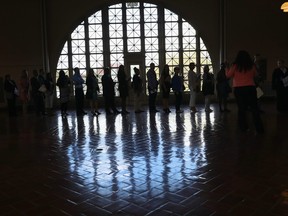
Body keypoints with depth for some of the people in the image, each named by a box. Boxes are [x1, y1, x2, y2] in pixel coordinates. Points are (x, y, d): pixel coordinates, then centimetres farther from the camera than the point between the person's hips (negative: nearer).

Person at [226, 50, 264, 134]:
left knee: (241, 108, 9)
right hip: (250, 88, 1)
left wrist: (227, 68, 18)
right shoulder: (251, 65, 0)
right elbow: (255, 75, 16)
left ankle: (243, 127, 11)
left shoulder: (235, 66, -6)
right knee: (254, 108, 4)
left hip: (238, 89, -1)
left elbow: (228, 75, 4)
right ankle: (259, 128, 2)